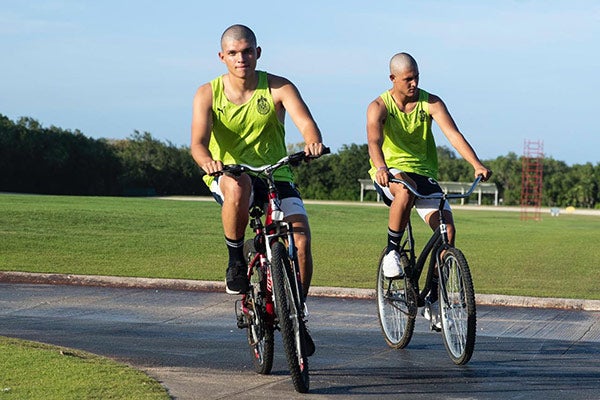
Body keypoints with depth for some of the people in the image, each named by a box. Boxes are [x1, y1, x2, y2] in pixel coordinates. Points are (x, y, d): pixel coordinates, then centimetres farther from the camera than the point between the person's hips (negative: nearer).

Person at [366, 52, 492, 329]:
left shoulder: (431, 103, -2)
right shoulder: (379, 107, -7)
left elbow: (453, 134, -17)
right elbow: (374, 141, -26)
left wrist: (477, 164, -34)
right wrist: (381, 167, -49)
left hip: (423, 174, 3)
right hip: (390, 175, -3)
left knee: (447, 229, -17)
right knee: (406, 191, -41)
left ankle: (434, 300, -2)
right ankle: (391, 251, -18)